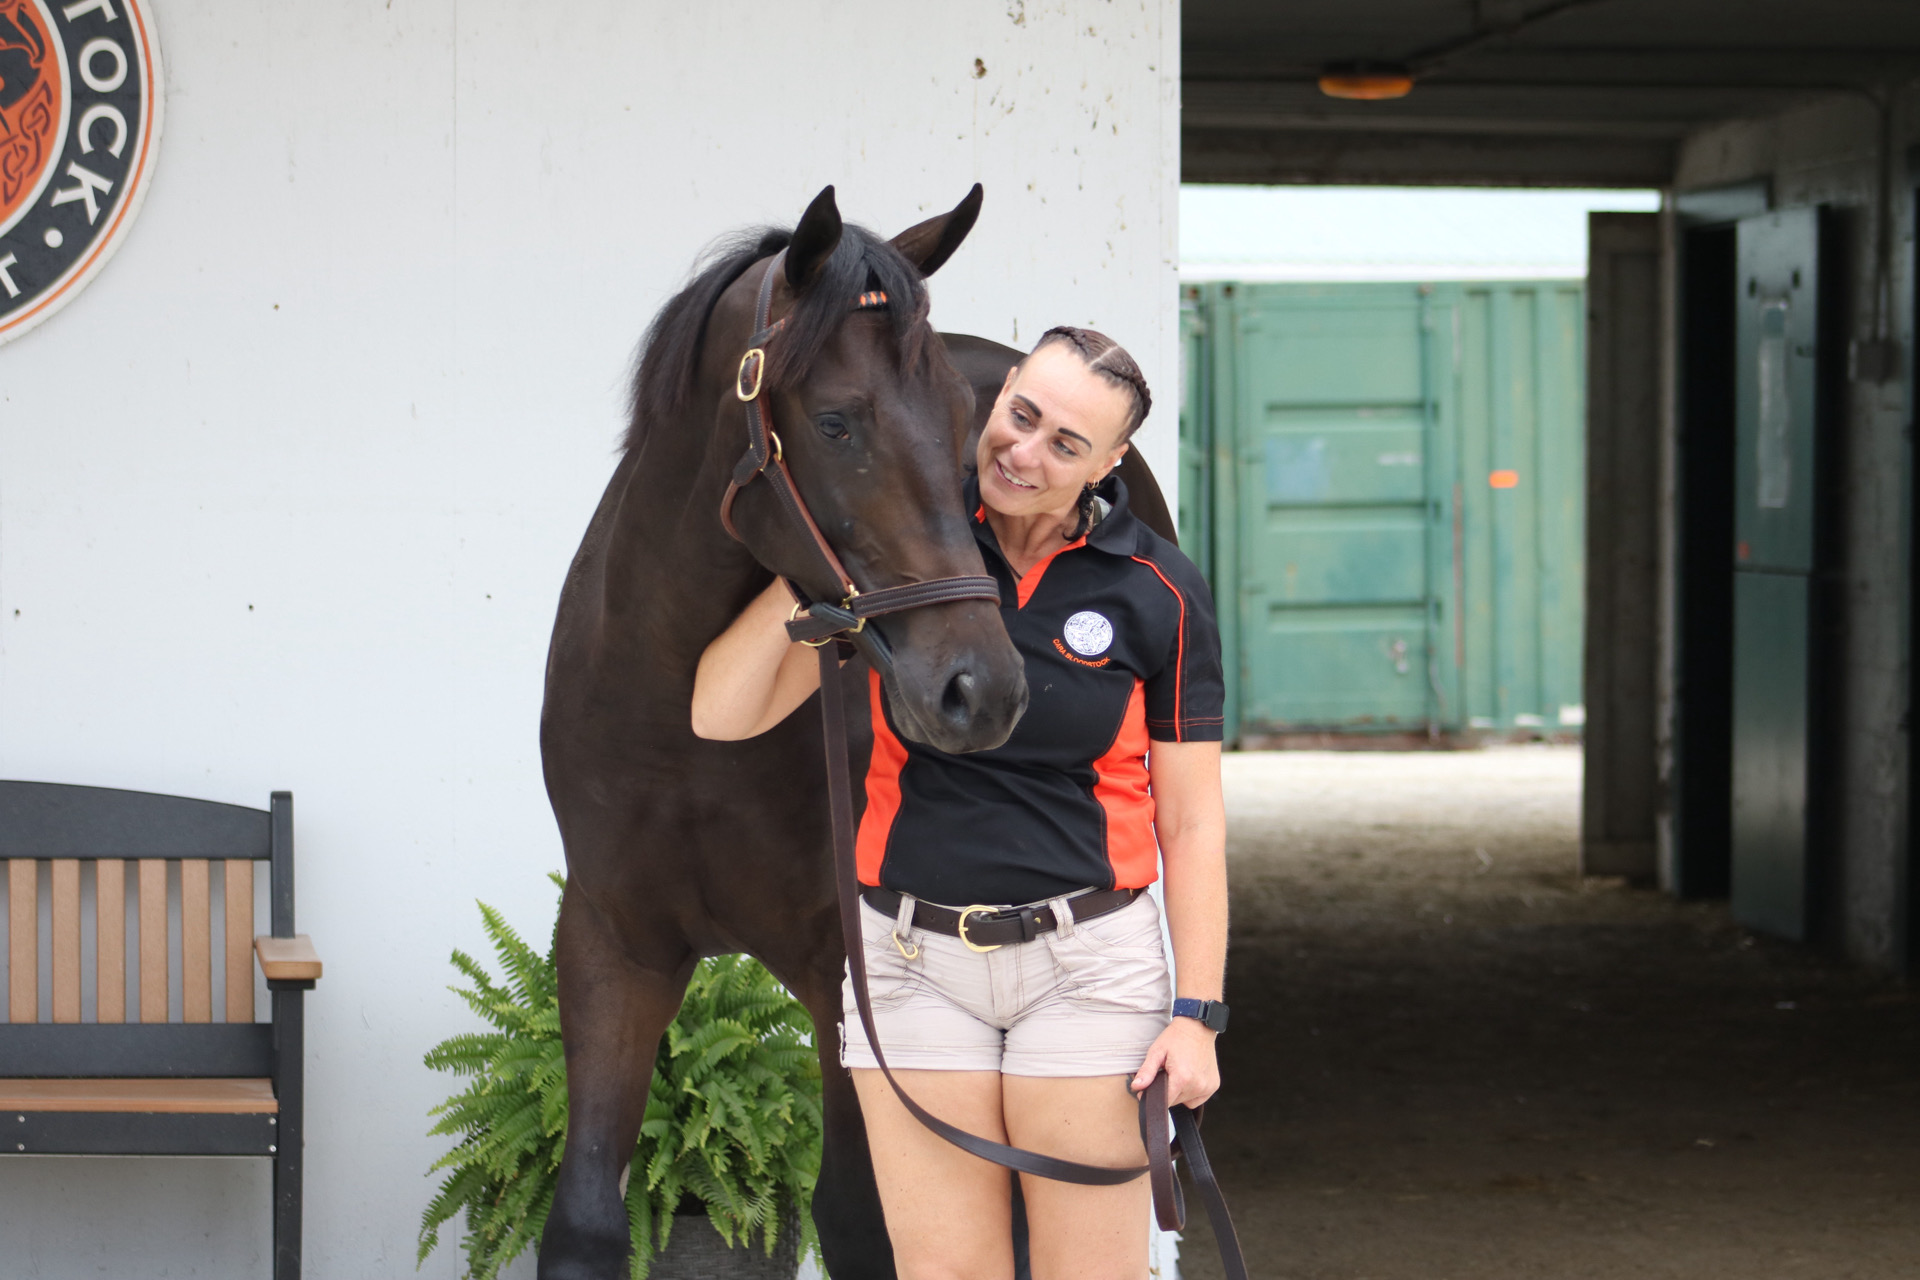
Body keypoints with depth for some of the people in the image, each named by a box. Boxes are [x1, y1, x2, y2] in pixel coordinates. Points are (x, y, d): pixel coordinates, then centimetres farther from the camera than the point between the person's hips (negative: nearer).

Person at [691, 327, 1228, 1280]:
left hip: (1088, 959, -1)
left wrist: (1196, 1012, -7)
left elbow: (1192, 819, -1)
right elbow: (722, 715, -8)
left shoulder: (1158, 592, -4)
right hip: (912, 960, 1)